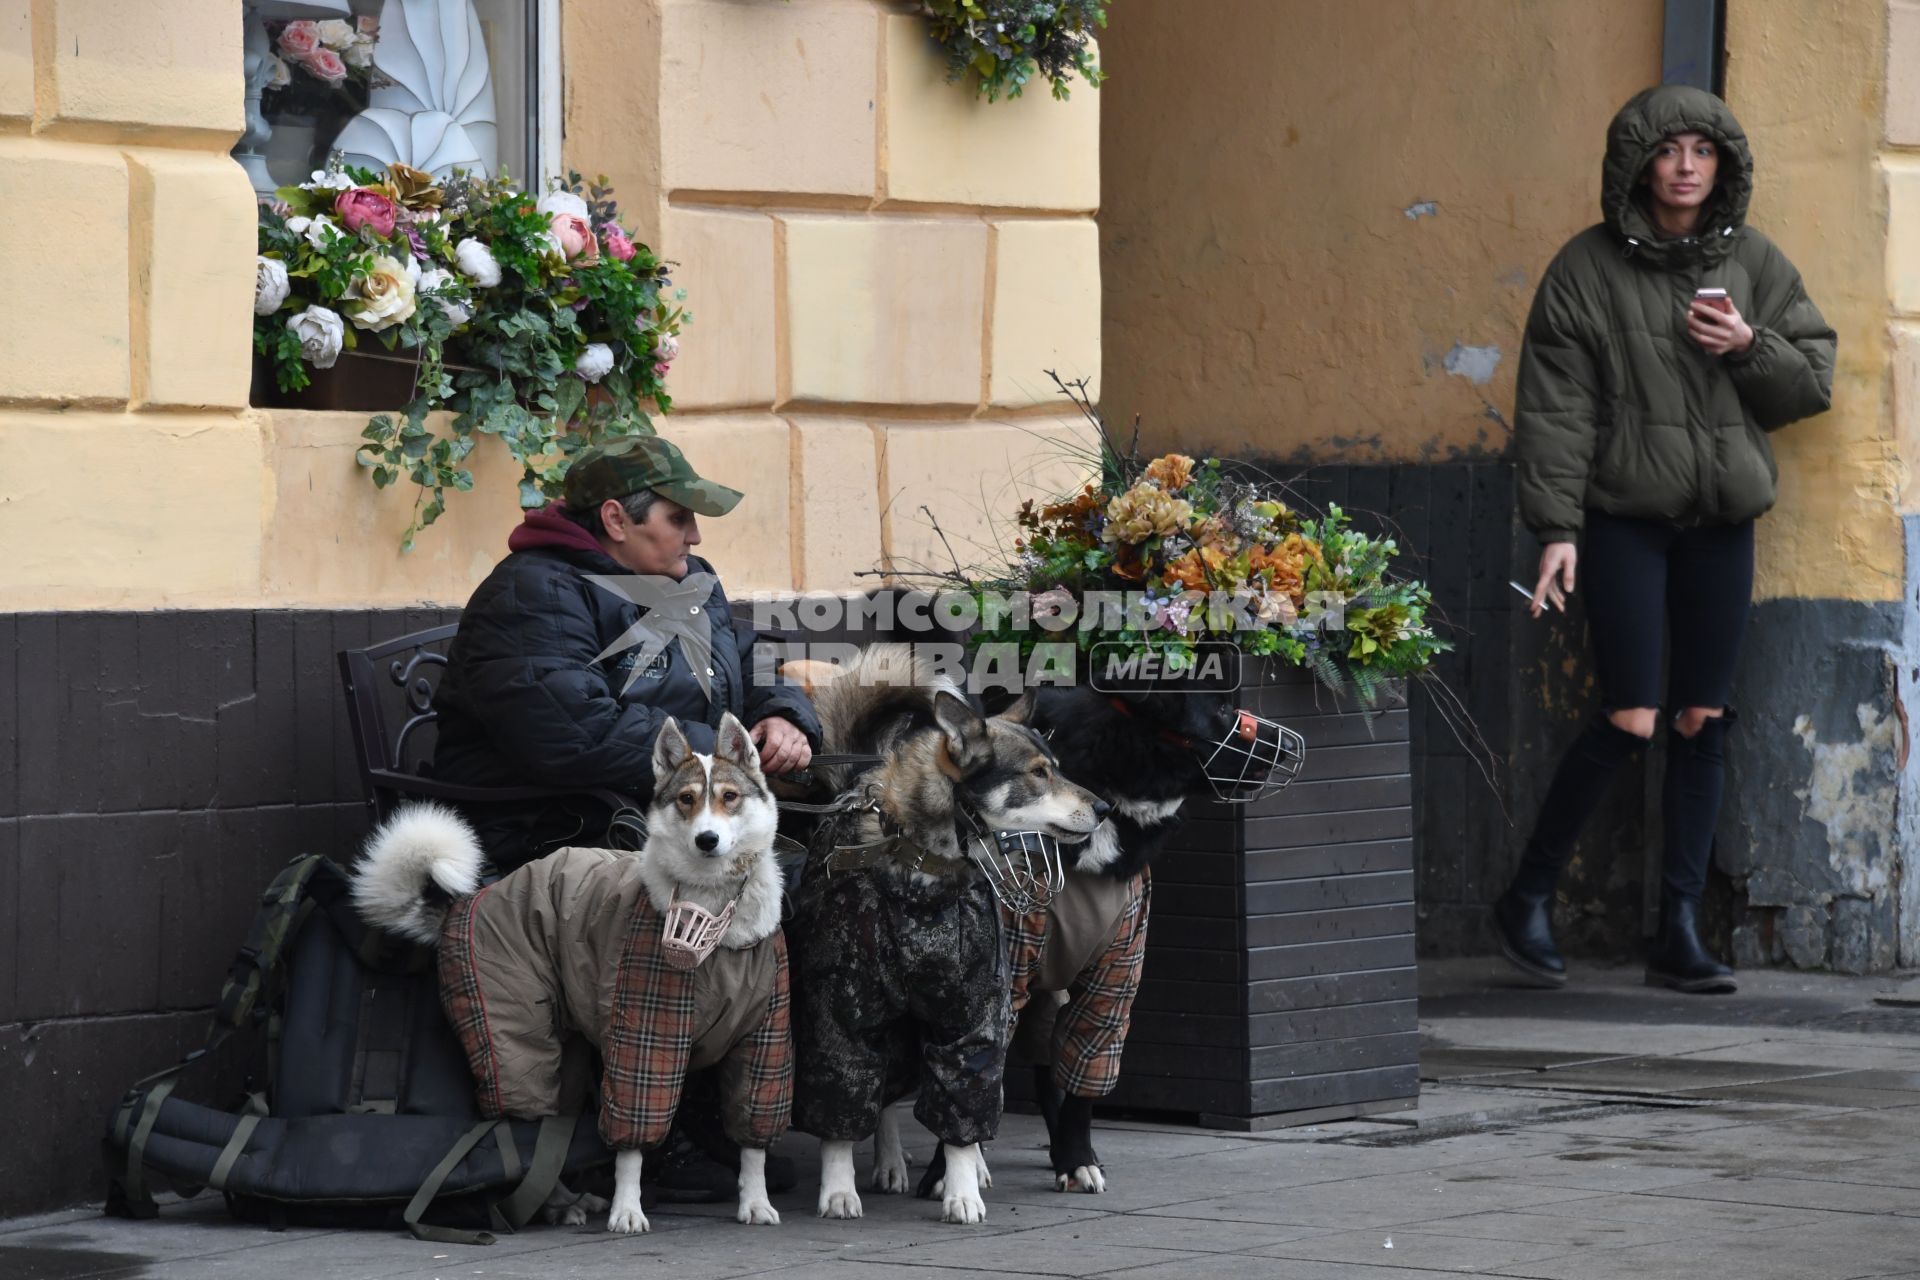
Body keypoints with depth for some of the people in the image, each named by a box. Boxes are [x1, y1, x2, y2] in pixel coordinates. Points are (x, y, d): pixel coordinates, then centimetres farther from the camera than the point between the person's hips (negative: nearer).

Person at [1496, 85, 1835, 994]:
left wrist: (1750, 348, -10)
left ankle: (1680, 934, 9)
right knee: (1630, 722, -10)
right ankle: (1528, 900, 7)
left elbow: (1816, 380, 10)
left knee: (1702, 723, 3)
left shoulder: (1753, 263, 8)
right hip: (1624, 519, -4)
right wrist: (1555, 527, -11)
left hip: (1720, 523, 4)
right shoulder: (1587, 269, -2)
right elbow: (1555, 408, -4)